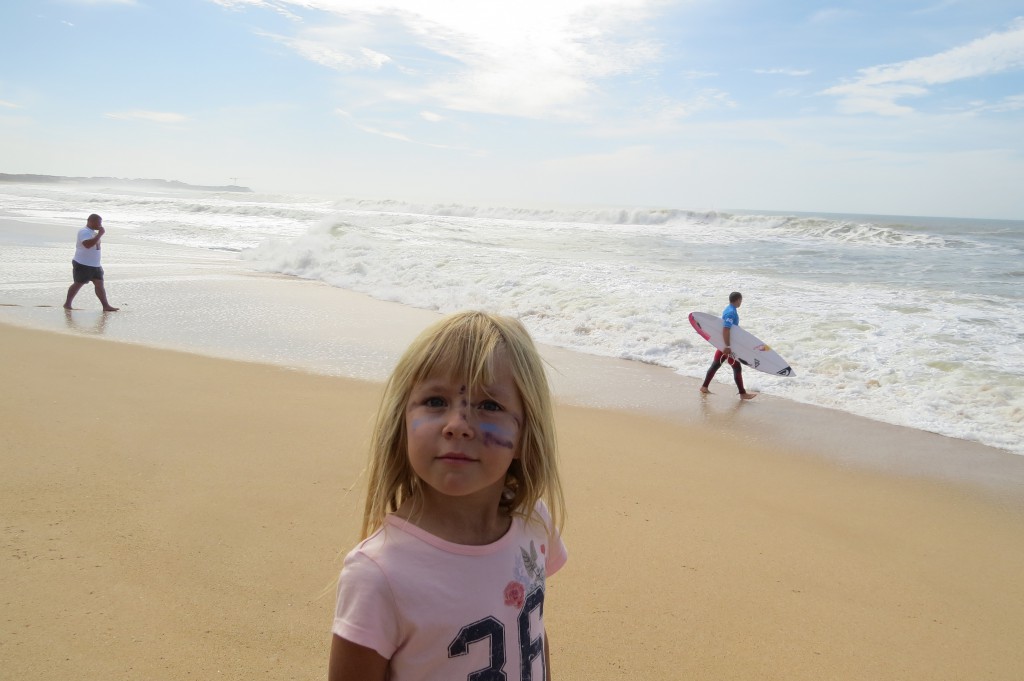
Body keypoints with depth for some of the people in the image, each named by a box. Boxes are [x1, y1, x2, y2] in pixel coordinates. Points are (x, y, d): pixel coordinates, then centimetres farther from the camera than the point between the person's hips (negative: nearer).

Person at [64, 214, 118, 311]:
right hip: (82, 264, -9)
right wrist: (100, 234, -30)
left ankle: (106, 306, -4)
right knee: (78, 284, 1)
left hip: (95, 265, 9)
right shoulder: (84, 232, -16)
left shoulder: (93, 232, 15)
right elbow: (88, 244, -35)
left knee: (99, 284, 0)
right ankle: (67, 304, 15)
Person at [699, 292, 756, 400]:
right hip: (727, 344, -10)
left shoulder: (729, 309, 9)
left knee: (715, 365, 16)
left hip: (724, 343, 10)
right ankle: (742, 393, 4)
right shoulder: (731, 312, -22)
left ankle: (704, 387, 23)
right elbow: (725, 330, -29)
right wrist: (727, 346, -29)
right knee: (737, 367, -3)